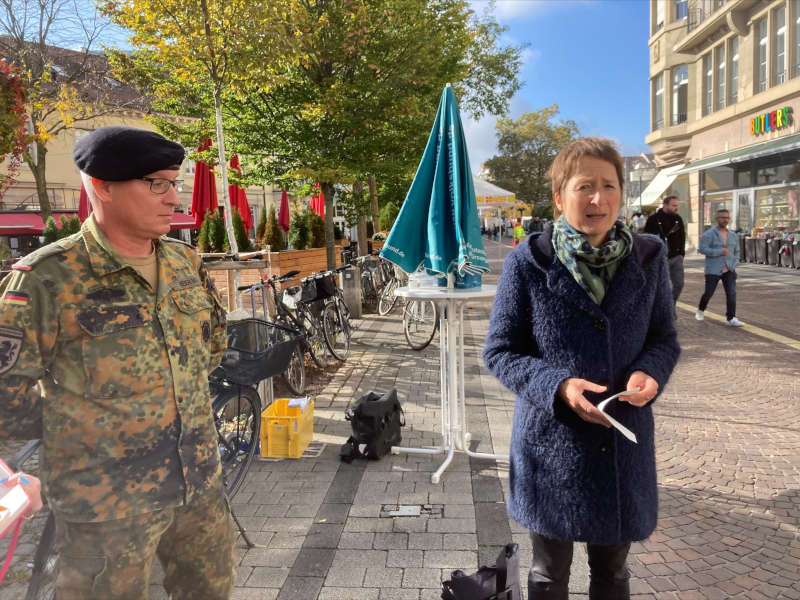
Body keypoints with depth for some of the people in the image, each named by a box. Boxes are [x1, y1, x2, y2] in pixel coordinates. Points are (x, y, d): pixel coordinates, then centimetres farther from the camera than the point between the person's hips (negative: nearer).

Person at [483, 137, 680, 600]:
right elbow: (499, 351, -7)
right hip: (551, 442, -2)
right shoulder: (528, 263, -12)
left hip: (623, 443, 3)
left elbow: (665, 339, 6)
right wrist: (557, 385, -23)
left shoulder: (649, 258, -3)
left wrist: (649, 373, -17)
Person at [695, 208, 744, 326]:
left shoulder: (733, 235, 10)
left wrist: (734, 265, 3)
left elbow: (736, 252, 19)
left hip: (729, 271, 4)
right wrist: (720, 252, -21)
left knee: (731, 293, -10)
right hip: (713, 271, -3)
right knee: (709, 293, 5)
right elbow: (702, 249, -16)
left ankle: (731, 319, -8)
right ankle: (701, 310, 33)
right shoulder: (708, 234, -7)